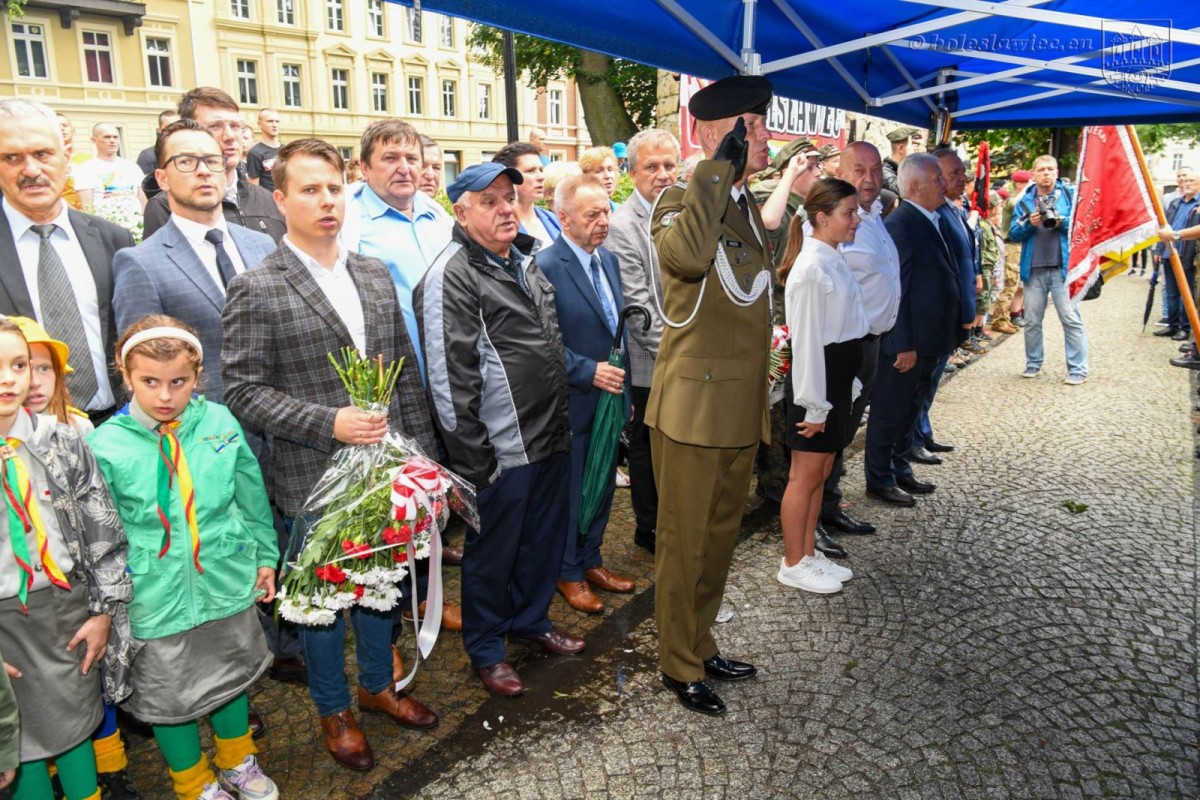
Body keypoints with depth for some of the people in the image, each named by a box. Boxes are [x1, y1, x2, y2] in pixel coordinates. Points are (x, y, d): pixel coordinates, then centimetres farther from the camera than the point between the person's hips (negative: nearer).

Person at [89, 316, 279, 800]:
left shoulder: (220, 423, -9)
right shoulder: (105, 446, -13)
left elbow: (253, 497, 3)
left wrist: (265, 557, 9)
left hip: (228, 583, 2)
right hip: (155, 598, -2)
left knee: (231, 674, 22)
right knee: (170, 694, 15)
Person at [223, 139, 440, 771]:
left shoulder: (376, 275, 6)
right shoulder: (256, 289, -10)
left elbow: (406, 370, 9)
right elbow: (244, 391, -12)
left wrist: (424, 450, 6)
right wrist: (329, 423, -22)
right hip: (315, 479, -5)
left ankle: (377, 685, 43)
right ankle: (333, 711, 35)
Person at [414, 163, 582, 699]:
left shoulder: (525, 262, 11)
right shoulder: (451, 276, -15)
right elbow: (449, 377, -19)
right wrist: (475, 458, -18)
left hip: (550, 438, 8)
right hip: (501, 451, -8)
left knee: (545, 538, 21)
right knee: (492, 552, 10)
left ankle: (531, 619, 44)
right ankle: (486, 649, 31)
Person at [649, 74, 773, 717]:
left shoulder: (750, 208, 15)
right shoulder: (679, 202, -12)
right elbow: (688, 254, -38)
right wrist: (721, 165, -27)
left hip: (740, 411, 8)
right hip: (692, 408, -8)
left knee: (721, 535, 19)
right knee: (684, 542, 6)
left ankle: (701, 644, 37)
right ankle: (680, 666, 24)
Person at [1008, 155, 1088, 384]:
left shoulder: (1070, 195, 4)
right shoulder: (1024, 200, 11)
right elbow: (1013, 234, 5)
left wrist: (1061, 221, -18)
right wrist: (1029, 223, -13)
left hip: (1063, 268, -3)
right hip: (1033, 270, 3)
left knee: (1071, 319, -4)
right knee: (1031, 320, 8)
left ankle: (1078, 369, 1)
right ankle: (1033, 363, 21)